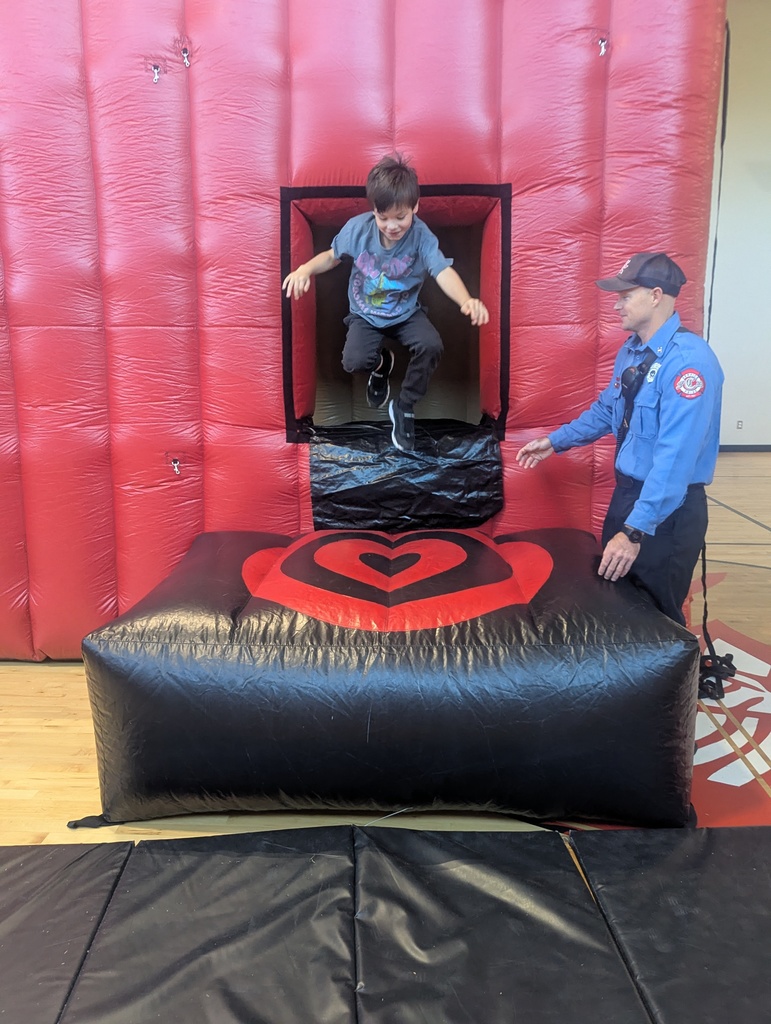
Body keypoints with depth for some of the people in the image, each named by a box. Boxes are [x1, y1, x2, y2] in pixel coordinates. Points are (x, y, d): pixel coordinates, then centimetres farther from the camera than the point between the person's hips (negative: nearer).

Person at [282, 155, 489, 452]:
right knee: (354, 361, -26)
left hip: (406, 313, 0)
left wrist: (467, 300, -57)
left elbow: (443, 271, -36)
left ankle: (404, 407, -3)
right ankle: (381, 364, 18)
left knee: (431, 345, -29)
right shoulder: (357, 227, -16)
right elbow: (332, 256, 1)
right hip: (365, 314, 1)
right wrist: (306, 269, -21)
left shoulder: (422, 237, -22)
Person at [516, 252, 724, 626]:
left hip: (668, 511, -8)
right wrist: (556, 441, 19)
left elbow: (675, 457, -31)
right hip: (627, 492, 9)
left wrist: (636, 530, -33)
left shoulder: (688, 360, -24)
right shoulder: (631, 350, 5)